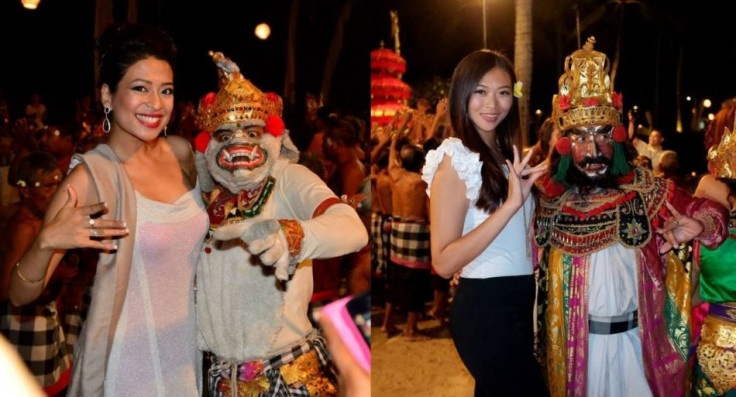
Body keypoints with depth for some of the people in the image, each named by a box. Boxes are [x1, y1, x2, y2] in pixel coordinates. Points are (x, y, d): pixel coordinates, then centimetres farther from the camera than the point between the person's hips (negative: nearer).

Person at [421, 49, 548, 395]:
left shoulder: (507, 156, 10)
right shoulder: (455, 160, -15)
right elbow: (444, 262, -23)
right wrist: (511, 204, -28)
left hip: (517, 301, 8)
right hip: (485, 307, -8)